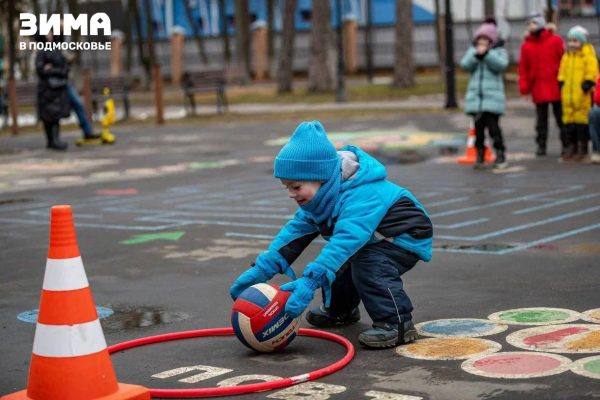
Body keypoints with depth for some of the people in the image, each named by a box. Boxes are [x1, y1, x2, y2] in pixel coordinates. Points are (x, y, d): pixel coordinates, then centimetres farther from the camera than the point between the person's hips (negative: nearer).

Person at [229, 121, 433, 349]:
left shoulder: (362, 196, -37)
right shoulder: (321, 198, -6)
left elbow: (345, 240, -48)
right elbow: (296, 230, -5)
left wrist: (310, 281, -56)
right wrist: (261, 270, -14)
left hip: (406, 238, -10)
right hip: (374, 240, 10)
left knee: (368, 266, -30)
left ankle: (398, 324, -23)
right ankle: (341, 311, 28)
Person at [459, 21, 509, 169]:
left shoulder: (499, 51, 5)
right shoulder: (472, 50, 13)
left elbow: (501, 65, -14)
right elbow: (465, 65, -3)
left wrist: (486, 54, -20)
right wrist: (477, 55, -17)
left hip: (492, 97, -3)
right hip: (475, 96, 3)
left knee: (493, 126, -8)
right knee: (478, 126, 7)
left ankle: (500, 154, 3)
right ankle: (480, 155, 15)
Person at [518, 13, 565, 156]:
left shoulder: (556, 41, -2)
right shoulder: (526, 45, 4)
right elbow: (523, 68, 4)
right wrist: (524, 87, -2)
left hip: (556, 87, -2)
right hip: (538, 88, 2)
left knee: (561, 117, 6)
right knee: (541, 119, 7)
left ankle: (566, 144, 15)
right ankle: (541, 145, 12)